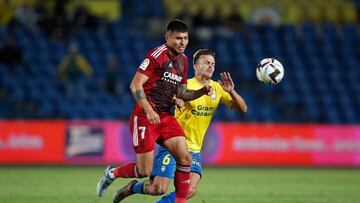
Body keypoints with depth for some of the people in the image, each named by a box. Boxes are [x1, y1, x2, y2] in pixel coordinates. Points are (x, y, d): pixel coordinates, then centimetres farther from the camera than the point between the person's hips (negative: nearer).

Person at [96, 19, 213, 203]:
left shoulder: (183, 61, 13)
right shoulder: (157, 55, -12)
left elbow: (181, 93, 21)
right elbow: (135, 85, -17)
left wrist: (202, 91, 3)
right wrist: (149, 110, -26)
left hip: (165, 117, 7)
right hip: (144, 117, -7)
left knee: (185, 159, -10)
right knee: (145, 171, -7)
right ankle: (112, 173, 21)